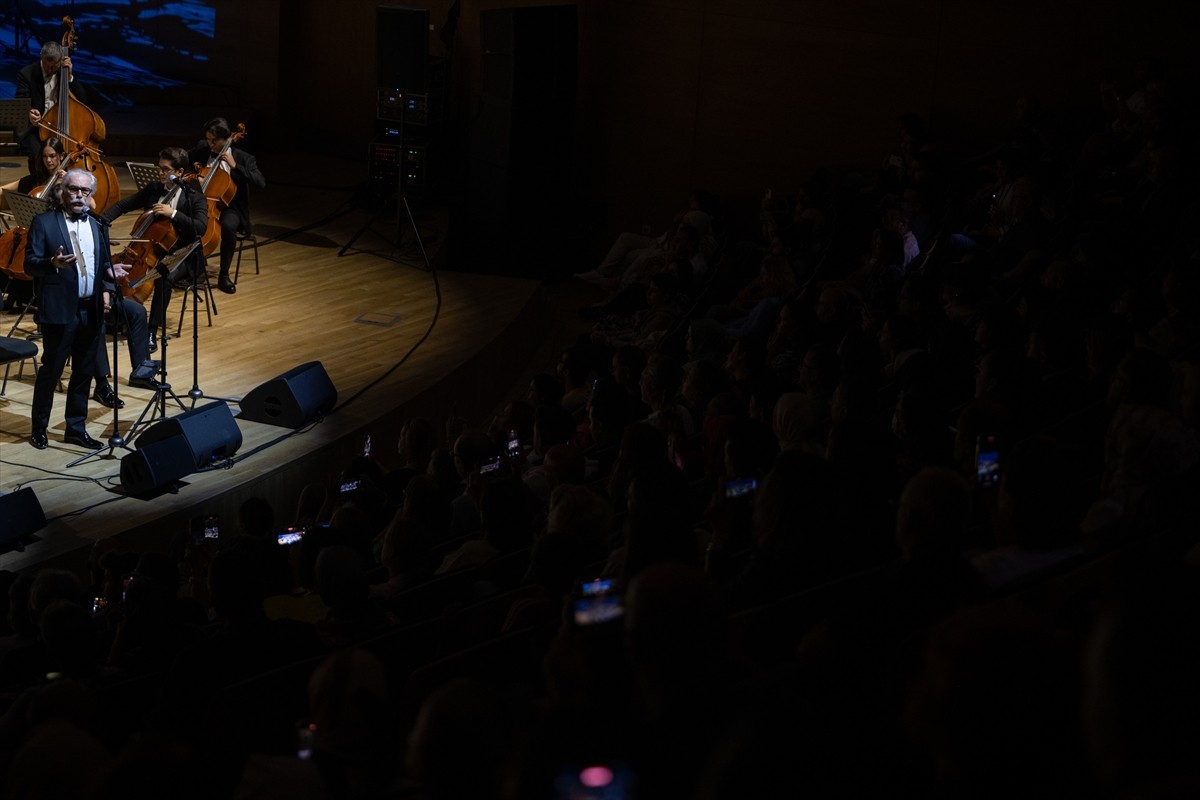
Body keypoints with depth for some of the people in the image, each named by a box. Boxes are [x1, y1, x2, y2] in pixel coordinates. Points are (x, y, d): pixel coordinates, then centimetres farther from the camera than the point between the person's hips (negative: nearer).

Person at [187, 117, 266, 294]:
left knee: (228, 226, -38)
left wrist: (234, 166, -24)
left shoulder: (244, 158, -6)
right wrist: (193, 166, 0)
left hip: (229, 207, -3)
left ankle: (224, 275, -20)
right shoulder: (202, 149, 5)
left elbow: (261, 183, -20)